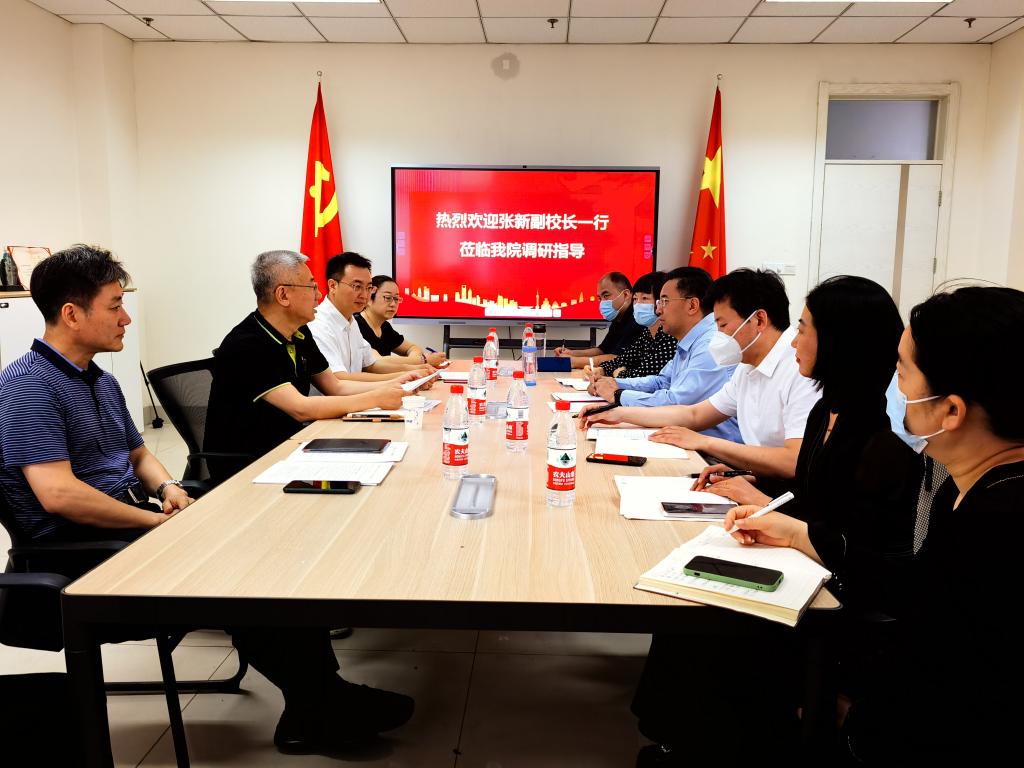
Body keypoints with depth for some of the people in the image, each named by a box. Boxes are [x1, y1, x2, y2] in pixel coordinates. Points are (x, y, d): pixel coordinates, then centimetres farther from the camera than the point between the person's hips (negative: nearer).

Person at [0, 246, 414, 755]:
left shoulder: (99, 380, 17)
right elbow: (58, 493, -24)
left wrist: (166, 485, 2)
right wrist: (155, 520, -19)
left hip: (128, 520, 8)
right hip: (79, 545, -8)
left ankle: (314, 706, -14)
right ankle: (318, 706, -12)